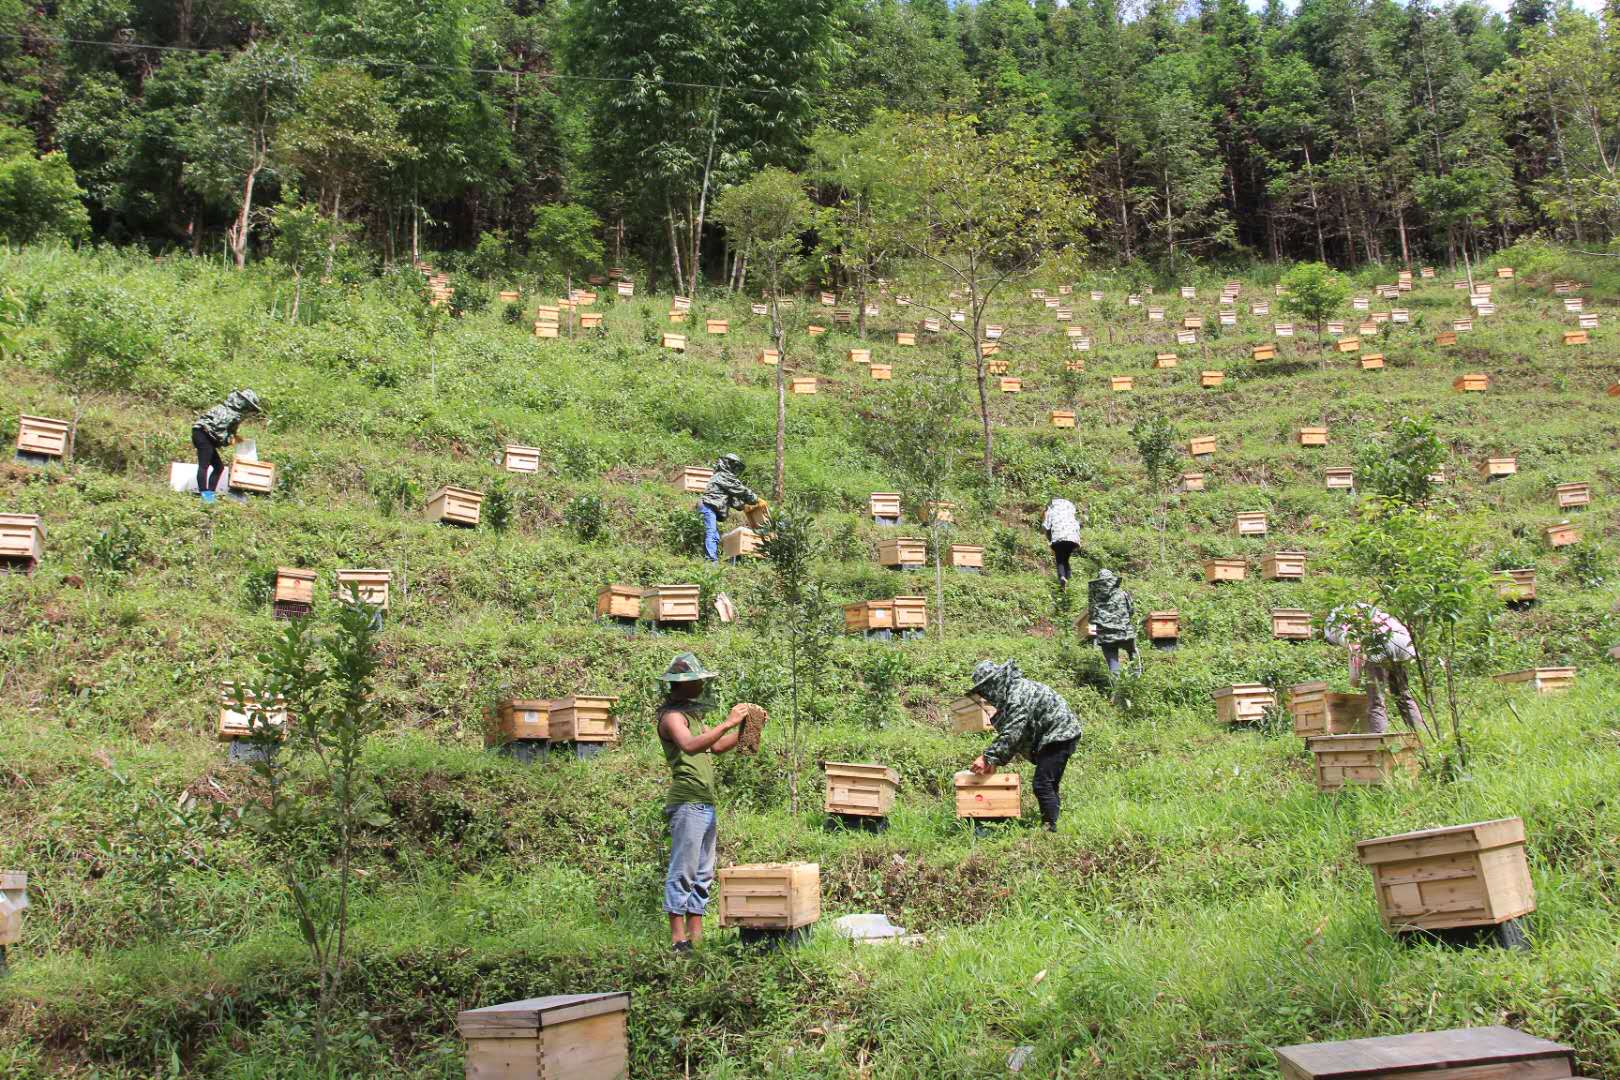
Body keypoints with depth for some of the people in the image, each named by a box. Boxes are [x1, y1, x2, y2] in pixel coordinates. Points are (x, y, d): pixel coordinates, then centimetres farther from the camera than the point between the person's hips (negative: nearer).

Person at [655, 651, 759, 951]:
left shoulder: (691, 715, 20)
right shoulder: (672, 716, -10)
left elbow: (717, 747, 26)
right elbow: (690, 746, -29)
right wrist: (727, 723, -33)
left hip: (705, 804, 10)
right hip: (687, 803, -10)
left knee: (703, 873, 11)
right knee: (682, 871, -7)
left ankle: (696, 934, 16)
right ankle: (678, 938, -4)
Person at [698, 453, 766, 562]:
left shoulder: (721, 476, 27)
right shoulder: (724, 476, -5)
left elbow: (731, 498, 27)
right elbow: (742, 491, -6)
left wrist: (743, 506, 17)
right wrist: (758, 500, 0)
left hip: (710, 508, 10)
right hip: (709, 507, -10)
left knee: (715, 536, 7)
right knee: (711, 534, -19)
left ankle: (712, 560, 4)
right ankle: (712, 560, -28)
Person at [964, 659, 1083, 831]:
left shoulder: (1018, 694, -23)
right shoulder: (1009, 692, 10)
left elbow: (1011, 734, -28)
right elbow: (1009, 732, 10)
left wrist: (988, 758, -25)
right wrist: (994, 761, 0)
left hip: (1059, 734, -11)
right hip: (1056, 735, 11)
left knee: (1042, 785, -13)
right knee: (1049, 785, 16)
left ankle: (1051, 828, -10)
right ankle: (1049, 824, 24)